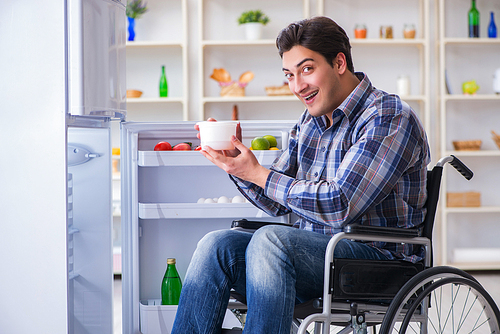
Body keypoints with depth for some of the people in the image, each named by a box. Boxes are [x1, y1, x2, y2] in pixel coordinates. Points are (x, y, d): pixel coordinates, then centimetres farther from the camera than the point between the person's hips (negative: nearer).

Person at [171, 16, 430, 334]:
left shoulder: (389, 118, -10)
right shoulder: (311, 121, 15)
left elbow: (339, 206, -20)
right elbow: (278, 203, 18)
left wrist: (258, 174, -13)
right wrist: (237, 163, -1)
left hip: (379, 255, -7)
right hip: (316, 249, 8)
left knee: (270, 240, -32)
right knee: (216, 244, -14)